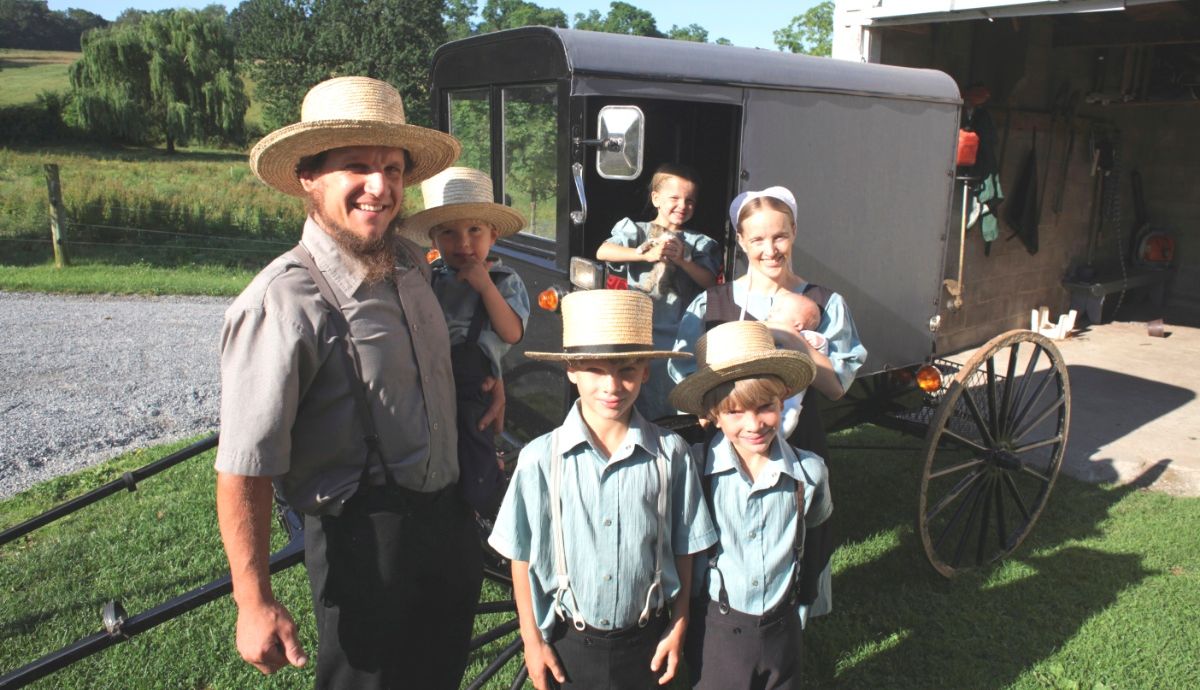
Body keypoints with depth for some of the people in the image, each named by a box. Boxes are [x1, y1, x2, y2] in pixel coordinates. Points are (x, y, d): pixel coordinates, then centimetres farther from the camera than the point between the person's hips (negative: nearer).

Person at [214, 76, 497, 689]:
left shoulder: (411, 264, 2)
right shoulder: (283, 303, -23)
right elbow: (243, 471, -21)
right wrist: (254, 603, -19)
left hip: (450, 518, 8)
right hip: (366, 542, -7)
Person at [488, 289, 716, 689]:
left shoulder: (670, 453, -12)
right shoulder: (540, 459, -14)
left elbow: (682, 550, -1)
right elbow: (522, 556, -4)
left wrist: (679, 626, 4)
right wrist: (532, 640, 0)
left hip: (646, 640, 1)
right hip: (570, 642, 0)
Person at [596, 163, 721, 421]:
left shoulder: (698, 242, 12)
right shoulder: (637, 231, 7)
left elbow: (710, 282, 2)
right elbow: (602, 252, -10)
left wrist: (683, 259, -12)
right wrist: (647, 254, -20)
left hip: (679, 335, 1)